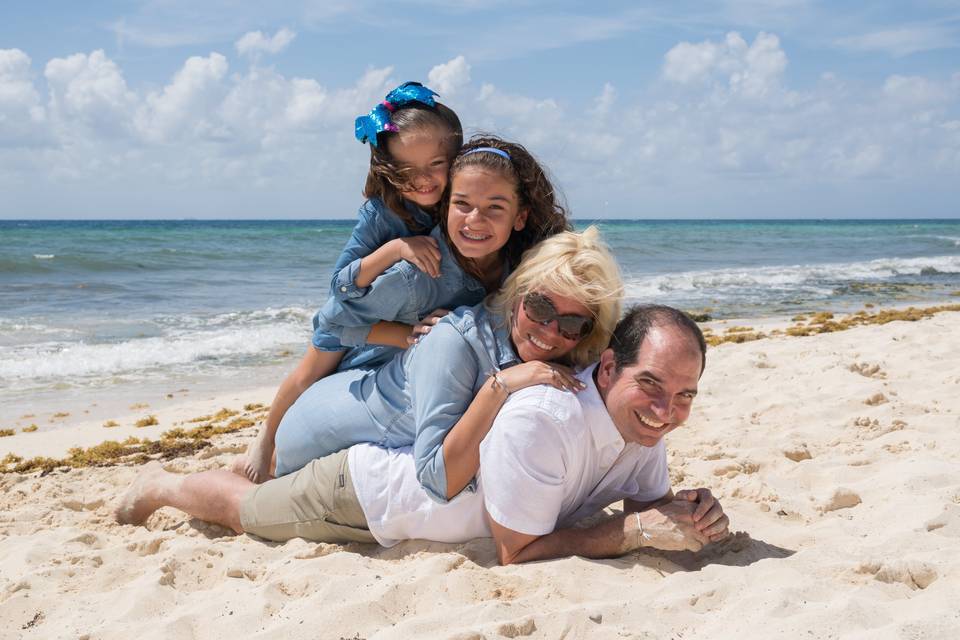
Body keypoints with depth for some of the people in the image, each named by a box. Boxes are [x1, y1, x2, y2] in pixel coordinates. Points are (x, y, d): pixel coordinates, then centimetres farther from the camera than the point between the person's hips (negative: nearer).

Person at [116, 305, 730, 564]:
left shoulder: (645, 420, -19)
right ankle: (158, 484, 51)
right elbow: (517, 550, -33)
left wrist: (692, 513, -28)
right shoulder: (541, 419, -43)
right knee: (239, 508, 19)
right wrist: (638, 530, -37)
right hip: (361, 489, -6)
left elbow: (652, 501, -5)